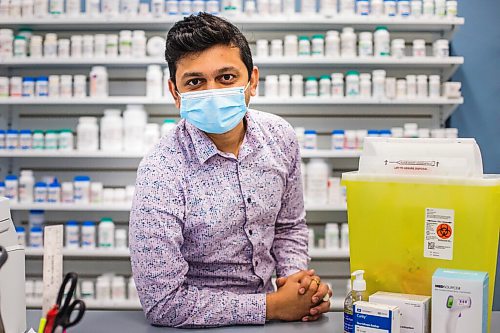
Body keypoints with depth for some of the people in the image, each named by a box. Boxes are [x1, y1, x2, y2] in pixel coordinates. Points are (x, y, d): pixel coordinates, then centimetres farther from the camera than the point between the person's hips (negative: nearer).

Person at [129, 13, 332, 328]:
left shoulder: (280, 136, -4)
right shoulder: (161, 173, -20)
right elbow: (163, 303, -20)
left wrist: (298, 277, -6)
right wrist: (274, 305, -17)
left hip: (266, 310, 5)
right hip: (198, 325, -5)